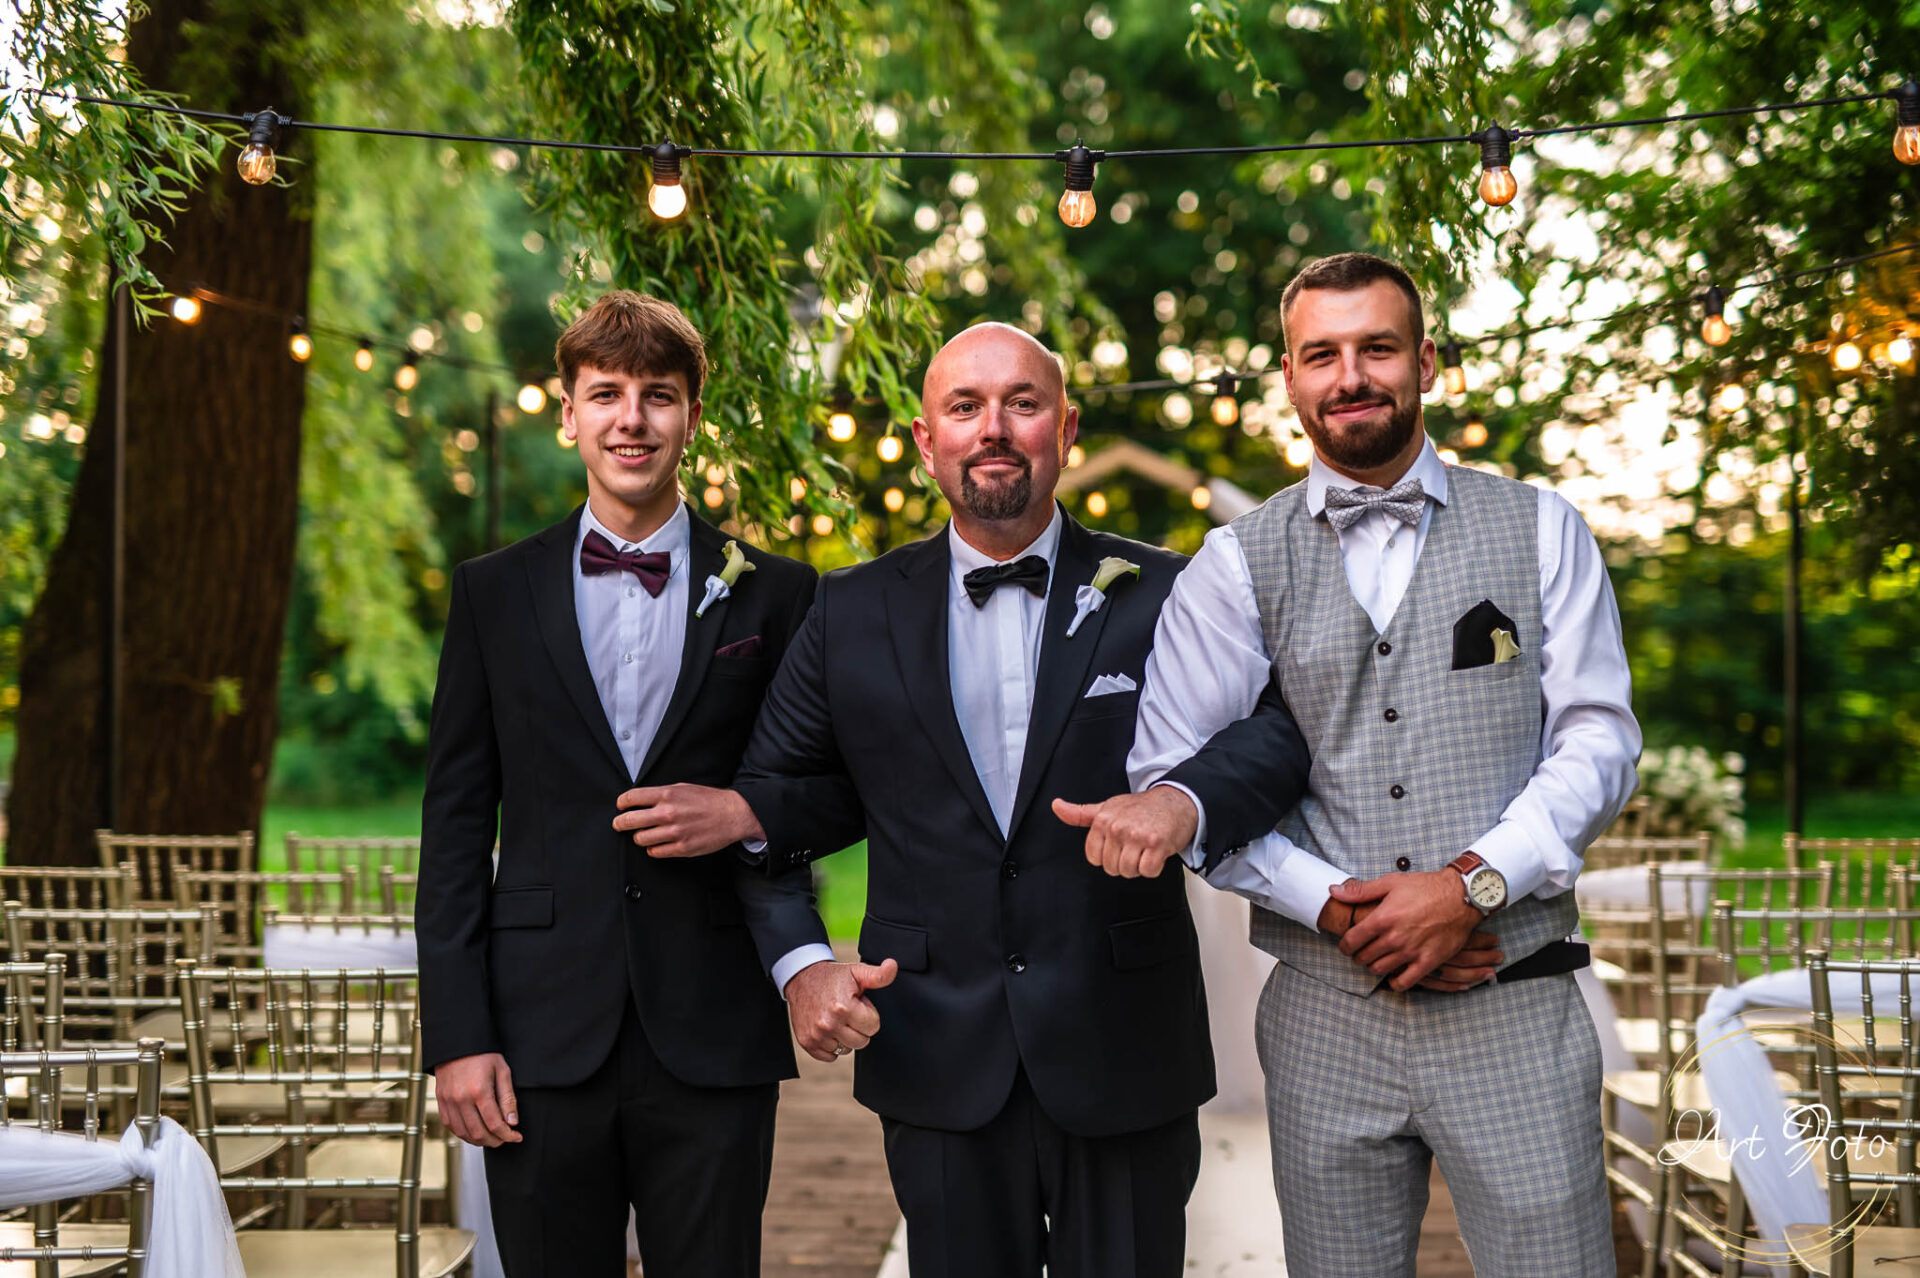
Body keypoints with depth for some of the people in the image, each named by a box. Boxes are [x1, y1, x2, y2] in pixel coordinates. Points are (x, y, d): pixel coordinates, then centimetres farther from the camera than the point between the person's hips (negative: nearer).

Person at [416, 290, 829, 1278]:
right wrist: (455, 1035, -2)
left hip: (714, 1041, 0)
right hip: (543, 1038, 1)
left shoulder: (773, 595, 5)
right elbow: (456, 822, 5)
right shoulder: (496, 592, 7)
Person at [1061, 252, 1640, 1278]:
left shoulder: (1540, 532, 7)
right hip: (1325, 1015, 1)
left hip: (1513, 1011, 0)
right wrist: (1336, 904, -11)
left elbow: (1598, 741, 1)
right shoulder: (1237, 565, 6)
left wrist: (1471, 885, -13)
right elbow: (1171, 770, -1)